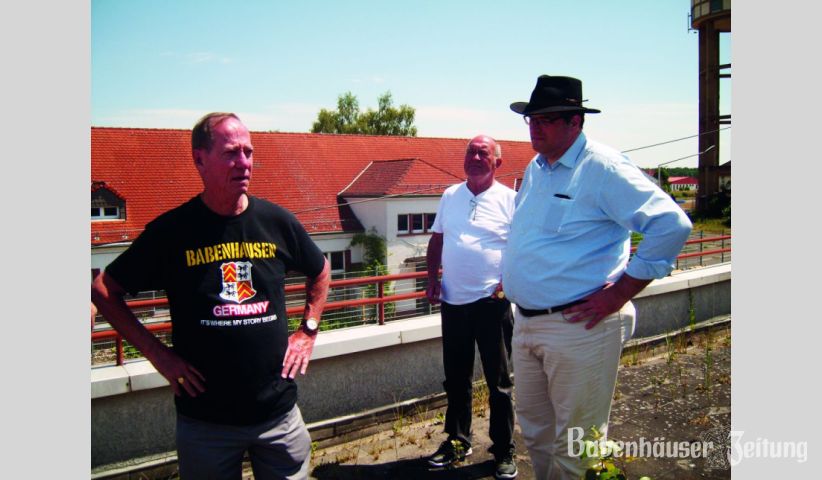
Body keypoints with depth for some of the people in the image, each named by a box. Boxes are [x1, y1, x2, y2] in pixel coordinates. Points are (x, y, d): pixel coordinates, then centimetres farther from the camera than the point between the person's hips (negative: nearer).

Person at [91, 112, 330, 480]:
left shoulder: (276, 221, -2)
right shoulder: (171, 230, -9)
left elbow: (320, 271, 16)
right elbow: (103, 289, 0)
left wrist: (307, 332, 7)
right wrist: (157, 352, -5)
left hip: (279, 412, 2)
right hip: (204, 420, -2)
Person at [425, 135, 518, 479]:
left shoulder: (509, 200, -4)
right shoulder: (450, 196, 9)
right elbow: (436, 240, 15)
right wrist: (432, 278, 4)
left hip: (492, 302, -4)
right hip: (453, 302, 4)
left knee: (498, 381, 6)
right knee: (456, 377, 15)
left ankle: (504, 451, 20)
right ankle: (457, 441, 31)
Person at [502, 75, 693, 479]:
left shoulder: (601, 167, -14)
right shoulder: (534, 169, 12)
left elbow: (670, 224, -22)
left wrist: (620, 292, -20)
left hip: (577, 328, -8)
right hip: (526, 322, 8)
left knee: (576, 445, 5)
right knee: (534, 430, 20)